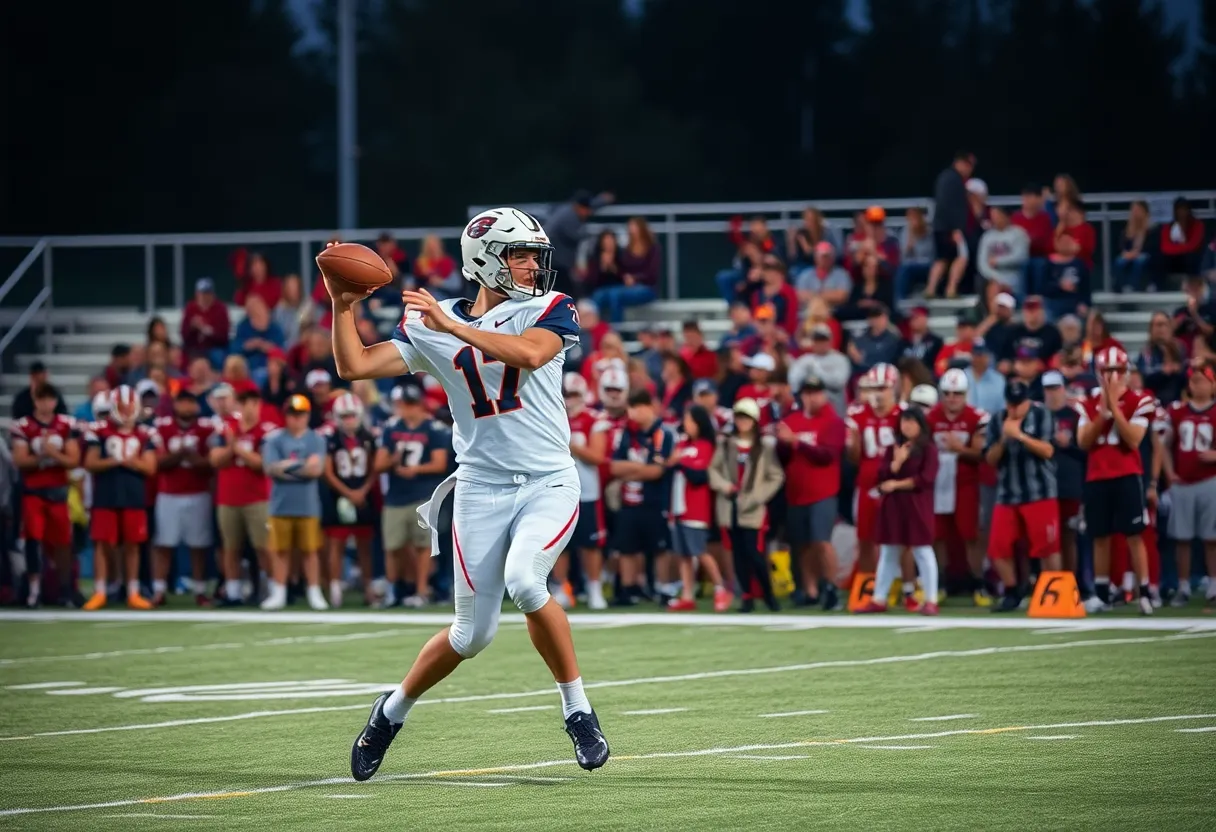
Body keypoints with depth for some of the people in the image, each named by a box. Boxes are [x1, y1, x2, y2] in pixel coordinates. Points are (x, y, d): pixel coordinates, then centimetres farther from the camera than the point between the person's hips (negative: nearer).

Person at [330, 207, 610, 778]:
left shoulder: (550, 311, 0)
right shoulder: (430, 326, 5)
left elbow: (527, 353, -22)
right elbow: (353, 367, 1)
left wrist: (452, 326, -24)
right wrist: (343, 307, -10)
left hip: (548, 483, -1)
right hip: (481, 489, 1)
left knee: (524, 581, -29)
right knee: (472, 634, 2)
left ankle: (576, 708, -11)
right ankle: (393, 711, 28)